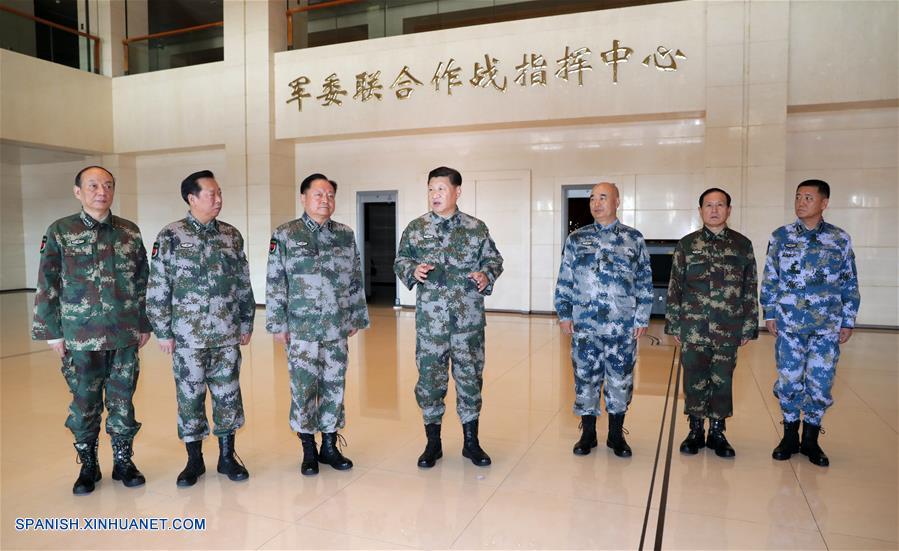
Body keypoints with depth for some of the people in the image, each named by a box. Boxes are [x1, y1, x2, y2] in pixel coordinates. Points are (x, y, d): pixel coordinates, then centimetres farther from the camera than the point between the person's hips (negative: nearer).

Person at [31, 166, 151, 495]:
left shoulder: (130, 232, 4)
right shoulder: (60, 232, -1)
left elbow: (142, 282, 8)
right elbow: (47, 286, 0)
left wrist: (145, 325, 8)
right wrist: (52, 331, -2)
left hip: (125, 336, 2)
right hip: (80, 338, -1)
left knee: (123, 401, 10)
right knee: (84, 404, 9)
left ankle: (123, 461, 25)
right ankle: (88, 466, 26)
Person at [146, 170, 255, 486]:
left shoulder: (232, 235, 6)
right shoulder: (170, 237, -4)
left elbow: (243, 284, 10)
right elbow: (157, 289, -3)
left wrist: (246, 323, 8)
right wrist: (163, 332, -5)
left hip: (228, 335, 3)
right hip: (188, 337, -3)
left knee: (228, 395, 8)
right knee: (190, 397, 8)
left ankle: (227, 457, 23)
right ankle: (194, 460, 24)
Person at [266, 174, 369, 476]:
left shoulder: (345, 235, 7)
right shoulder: (285, 235, -2)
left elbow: (356, 280, 11)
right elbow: (275, 283, -3)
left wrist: (357, 317, 10)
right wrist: (277, 324, -6)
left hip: (337, 328, 3)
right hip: (301, 328, -3)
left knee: (334, 386, 9)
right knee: (303, 388, 3)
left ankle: (330, 447, 24)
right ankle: (308, 450, 20)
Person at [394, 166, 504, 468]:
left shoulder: (476, 228, 3)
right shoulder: (415, 228, 4)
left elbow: (494, 259, 8)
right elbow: (400, 261, 9)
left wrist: (486, 275, -13)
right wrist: (413, 270, -13)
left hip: (469, 319, 0)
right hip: (430, 318, 0)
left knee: (470, 377, 9)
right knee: (430, 377, 5)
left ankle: (471, 442, 26)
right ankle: (433, 442, 23)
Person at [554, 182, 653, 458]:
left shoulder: (634, 239, 4)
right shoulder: (576, 239, 6)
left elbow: (645, 282, 4)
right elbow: (564, 280, 7)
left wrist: (642, 318, -1)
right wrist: (564, 314, 2)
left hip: (622, 326, 0)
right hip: (584, 325, 1)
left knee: (620, 380, 8)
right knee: (585, 378, 8)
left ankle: (616, 435, 26)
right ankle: (588, 433, 24)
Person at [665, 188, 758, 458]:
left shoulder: (742, 245, 5)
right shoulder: (687, 244, 3)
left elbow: (750, 289, 6)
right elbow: (675, 287, 4)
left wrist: (749, 327, 3)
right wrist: (674, 324, 0)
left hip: (728, 329, 1)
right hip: (693, 327, 0)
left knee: (723, 380, 8)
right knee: (694, 379, 5)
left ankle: (717, 432, 23)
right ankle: (696, 430, 21)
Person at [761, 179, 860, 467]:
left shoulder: (841, 240, 3)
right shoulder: (781, 236, 2)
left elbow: (850, 284, 7)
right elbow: (770, 279, 5)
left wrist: (848, 322, 4)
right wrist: (770, 314, 1)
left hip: (827, 326, 0)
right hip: (789, 324, 0)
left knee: (821, 383, 5)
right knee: (789, 380, 6)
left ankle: (811, 440, 22)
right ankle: (789, 436, 22)